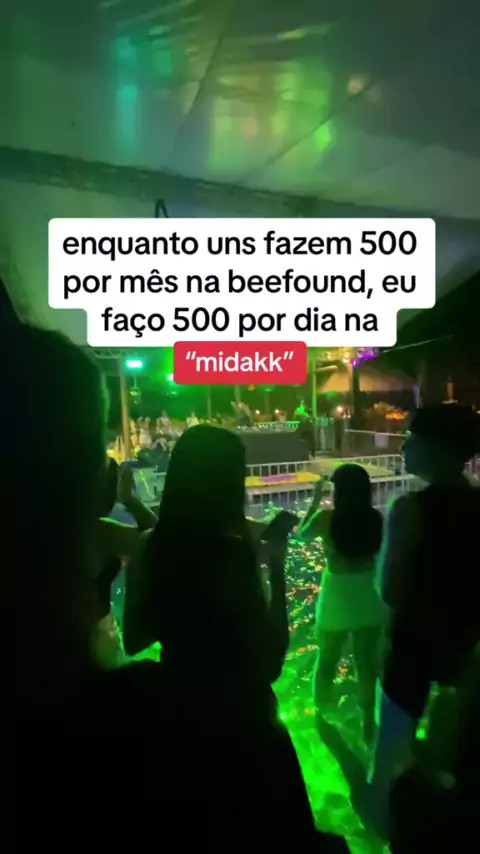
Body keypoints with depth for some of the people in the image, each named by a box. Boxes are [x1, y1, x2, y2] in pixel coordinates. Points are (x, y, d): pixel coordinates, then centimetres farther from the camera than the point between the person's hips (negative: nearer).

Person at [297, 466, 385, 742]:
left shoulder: (325, 518, -18)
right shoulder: (376, 518, -11)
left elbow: (301, 535, 2)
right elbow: (380, 553, 6)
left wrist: (315, 501, 6)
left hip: (337, 599, -2)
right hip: (369, 598, 2)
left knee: (327, 661, 19)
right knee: (368, 661, 18)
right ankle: (369, 722, 32)